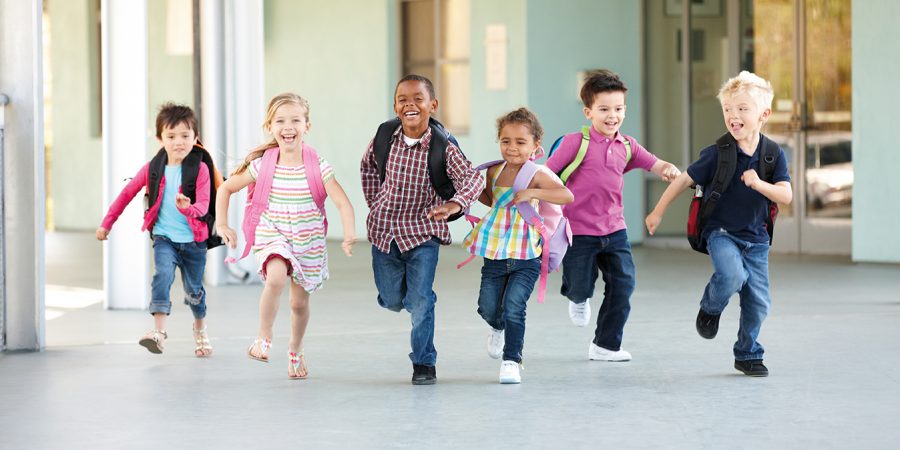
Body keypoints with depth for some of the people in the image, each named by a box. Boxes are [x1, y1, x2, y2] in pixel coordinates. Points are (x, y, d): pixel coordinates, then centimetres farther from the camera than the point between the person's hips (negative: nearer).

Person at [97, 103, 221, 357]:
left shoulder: (200, 170, -10)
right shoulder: (153, 169, -1)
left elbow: (203, 205, -20)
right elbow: (127, 194, 10)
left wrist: (188, 208, -43)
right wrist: (107, 223, 14)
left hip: (193, 240, 0)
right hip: (164, 237, 0)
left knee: (193, 290, 15)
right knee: (163, 275, -27)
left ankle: (200, 329, 45)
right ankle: (159, 332, -33)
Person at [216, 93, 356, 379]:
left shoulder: (318, 167, -13)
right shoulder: (262, 165, -9)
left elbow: (343, 203, -20)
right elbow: (226, 188, 4)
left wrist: (349, 234, -37)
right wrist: (222, 224, -5)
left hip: (308, 242, 1)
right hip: (273, 237, -1)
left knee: (300, 302, 13)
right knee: (276, 278, -32)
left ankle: (296, 351, 42)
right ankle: (263, 339, -12)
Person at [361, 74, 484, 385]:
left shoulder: (443, 148, -17)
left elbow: (473, 178, -28)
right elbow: (368, 166, 15)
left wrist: (454, 204, -47)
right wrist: (375, 204, 10)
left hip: (422, 232, -3)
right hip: (385, 231, 3)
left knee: (420, 301, -8)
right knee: (392, 300, 13)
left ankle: (424, 362, 9)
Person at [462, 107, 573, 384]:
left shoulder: (537, 174, -12)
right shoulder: (495, 172, 5)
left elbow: (567, 196, -26)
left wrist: (531, 193, -31)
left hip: (525, 259, -5)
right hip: (494, 257, 5)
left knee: (513, 308, -13)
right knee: (488, 309, 8)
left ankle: (512, 360, 2)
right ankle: (499, 329, 43)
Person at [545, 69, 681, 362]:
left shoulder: (626, 146, 5)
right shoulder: (576, 143, -11)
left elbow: (654, 165, 5)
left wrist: (669, 169, -17)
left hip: (614, 230, 5)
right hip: (579, 231, -5)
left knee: (623, 285, -1)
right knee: (581, 288, 1)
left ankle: (606, 345, 13)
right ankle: (578, 299, 42)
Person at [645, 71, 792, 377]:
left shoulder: (774, 155, -6)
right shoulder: (717, 154, -11)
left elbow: (786, 196, -12)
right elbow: (684, 180, -1)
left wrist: (759, 184, -30)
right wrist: (658, 212, 5)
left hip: (756, 238, 3)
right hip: (721, 233, -3)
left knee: (758, 301, 3)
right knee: (732, 275, -30)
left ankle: (748, 355, 24)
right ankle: (710, 307, 3)